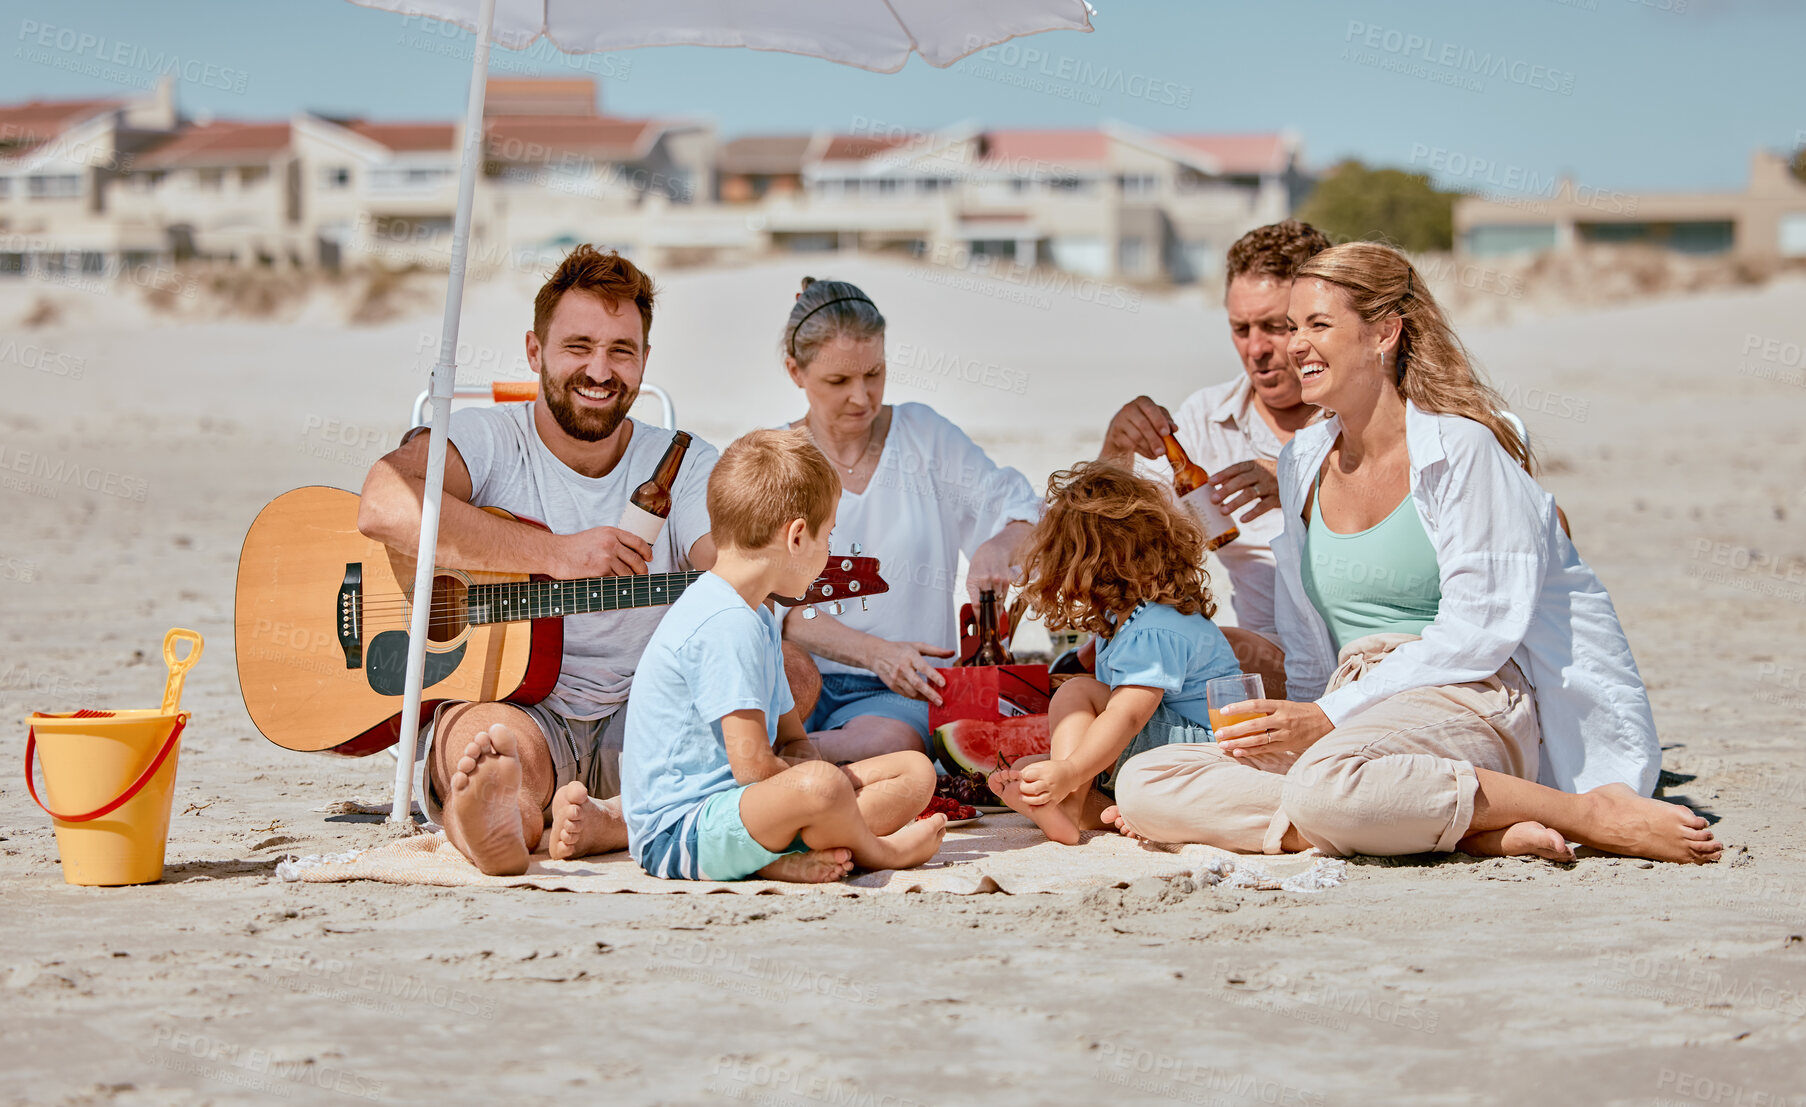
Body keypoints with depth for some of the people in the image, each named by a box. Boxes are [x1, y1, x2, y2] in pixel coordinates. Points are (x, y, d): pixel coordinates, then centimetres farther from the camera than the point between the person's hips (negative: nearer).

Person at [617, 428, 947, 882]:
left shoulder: (758, 618, 19)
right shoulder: (728, 624, -18)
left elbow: (793, 739, 23)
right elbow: (752, 764, -23)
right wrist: (807, 784, -3)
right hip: (677, 835, -11)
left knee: (916, 771, 6)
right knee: (821, 784, -39)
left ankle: (783, 858, -14)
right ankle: (876, 851, -5)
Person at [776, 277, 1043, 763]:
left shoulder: (924, 435, 11)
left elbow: (1024, 515, 8)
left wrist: (999, 547, -18)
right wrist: (876, 652, -22)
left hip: (898, 690, 1)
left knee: (890, 742, -38)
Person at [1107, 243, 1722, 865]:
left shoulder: (1462, 447, -3)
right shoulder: (1303, 463, 18)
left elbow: (1477, 632, -11)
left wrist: (1331, 716, -15)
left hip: (1470, 705, -7)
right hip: (1358, 724, 7)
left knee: (1328, 782, -42)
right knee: (1143, 784, -18)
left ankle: (1595, 814, -21)